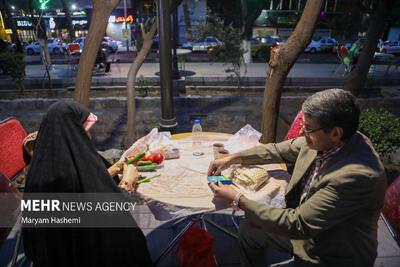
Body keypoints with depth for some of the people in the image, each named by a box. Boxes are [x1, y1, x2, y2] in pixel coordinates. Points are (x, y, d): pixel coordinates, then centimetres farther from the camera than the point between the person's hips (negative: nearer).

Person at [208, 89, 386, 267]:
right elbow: (278, 150, 4)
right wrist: (233, 158, -2)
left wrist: (238, 200, -27)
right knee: (248, 230, 10)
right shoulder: (321, 141, -14)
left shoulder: (358, 175, -36)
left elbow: (299, 225, -32)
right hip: (306, 224, 7)